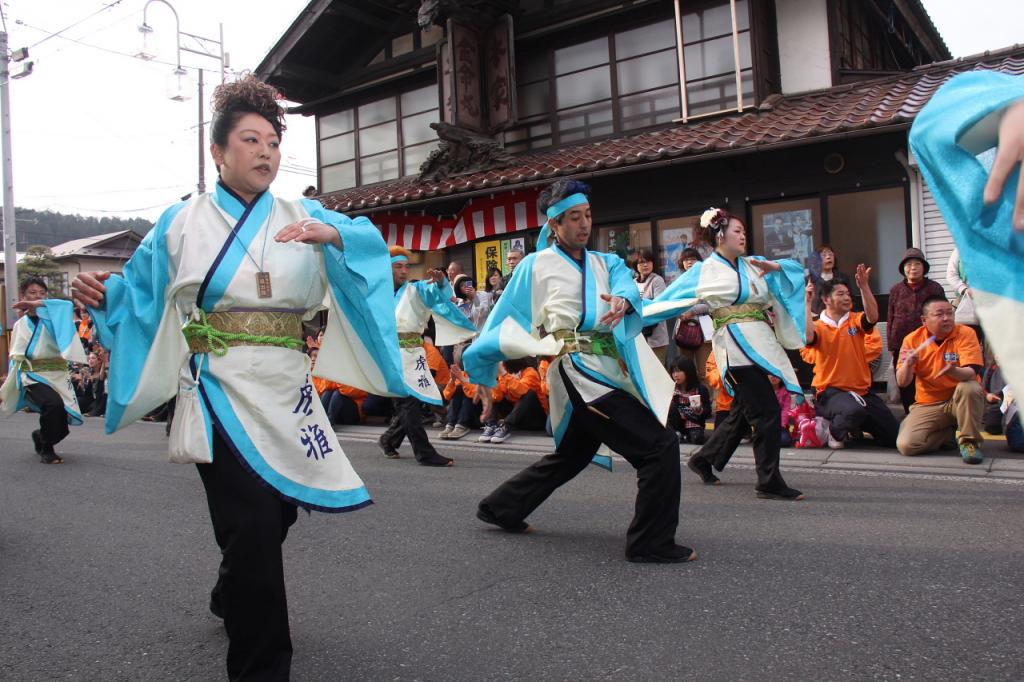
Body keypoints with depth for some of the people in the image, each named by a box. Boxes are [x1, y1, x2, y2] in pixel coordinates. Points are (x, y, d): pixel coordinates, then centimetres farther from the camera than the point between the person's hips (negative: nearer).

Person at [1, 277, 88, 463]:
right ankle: (46, 449, -10)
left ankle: (40, 436, 37)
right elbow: (15, 359, 15)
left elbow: (68, 306, -16)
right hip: (33, 376, -1)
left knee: (62, 424, 1)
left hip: (58, 375, 1)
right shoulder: (20, 325, 12)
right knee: (53, 404, -31)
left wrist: (38, 304, -19)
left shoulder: (54, 317, 8)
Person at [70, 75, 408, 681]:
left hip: (287, 393, 4)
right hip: (221, 391, -3)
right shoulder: (183, 223, 6)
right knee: (254, 530, -13)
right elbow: (142, 293, 7)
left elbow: (372, 242, 0)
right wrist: (104, 294, -14)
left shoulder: (304, 218, 10)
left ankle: (232, 598, 49)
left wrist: (333, 235, -20)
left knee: (276, 515, 16)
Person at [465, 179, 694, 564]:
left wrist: (622, 300, -31)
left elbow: (625, 284, -7)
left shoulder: (605, 263, 14)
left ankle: (501, 508, 38)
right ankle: (651, 543, 0)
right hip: (579, 373, -7)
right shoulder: (537, 266, 1)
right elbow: (503, 322, 5)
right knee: (660, 447, -12)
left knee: (570, 457, 22)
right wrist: (483, 375, 8)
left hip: (608, 372, 7)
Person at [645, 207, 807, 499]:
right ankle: (769, 482, 0)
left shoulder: (752, 265, 15)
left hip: (760, 341, 7)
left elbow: (795, 268, 16)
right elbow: (668, 298, 2)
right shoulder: (704, 271, 0)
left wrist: (773, 266, -5)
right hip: (736, 343, -7)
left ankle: (704, 459, 33)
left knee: (744, 411, 15)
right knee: (767, 412, -9)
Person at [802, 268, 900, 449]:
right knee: (854, 410, -40)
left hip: (862, 391, 5)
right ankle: (835, 431, -5)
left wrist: (864, 286, -26)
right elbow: (807, 337, -25)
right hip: (831, 392, -4)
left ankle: (855, 427, 28)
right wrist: (807, 303, -24)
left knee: (894, 437, 2)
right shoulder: (818, 326, -2)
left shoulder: (855, 320, 6)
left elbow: (873, 317, -16)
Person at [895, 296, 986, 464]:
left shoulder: (965, 333, -9)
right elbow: (902, 382, -7)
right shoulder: (912, 340, -4)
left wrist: (954, 371, -44)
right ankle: (950, 432, 11)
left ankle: (969, 441, -15)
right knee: (906, 445, -19)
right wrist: (908, 365, -28)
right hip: (928, 404, 2)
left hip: (961, 399, -1)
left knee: (970, 388, -36)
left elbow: (971, 373, -21)